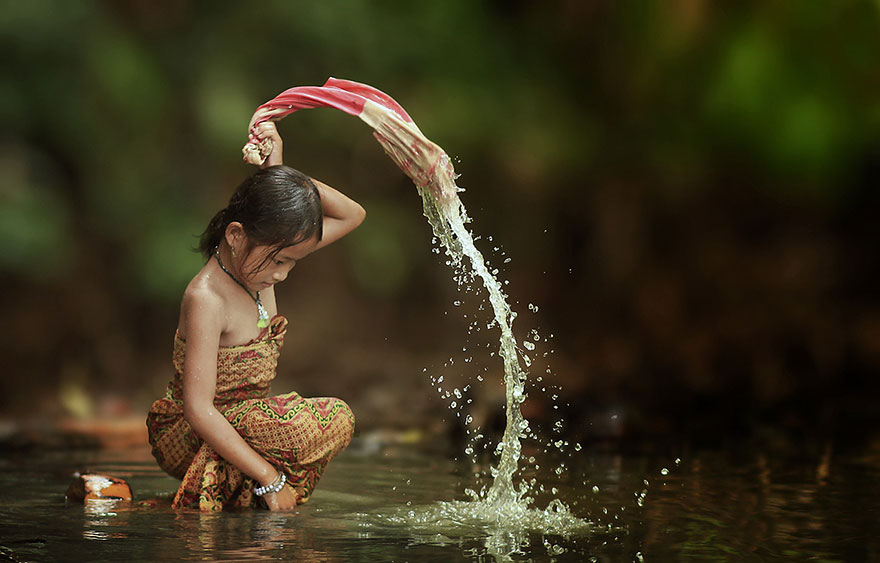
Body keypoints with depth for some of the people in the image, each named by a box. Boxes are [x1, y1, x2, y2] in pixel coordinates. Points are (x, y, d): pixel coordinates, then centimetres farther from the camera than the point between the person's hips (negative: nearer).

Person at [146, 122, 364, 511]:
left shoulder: (262, 257, -1)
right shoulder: (207, 299, -26)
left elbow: (351, 215, 9)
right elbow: (198, 409, -30)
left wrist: (278, 170, -6)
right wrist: (269, 478, -32)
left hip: (240, 421, 9)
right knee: (331, 420, -24)